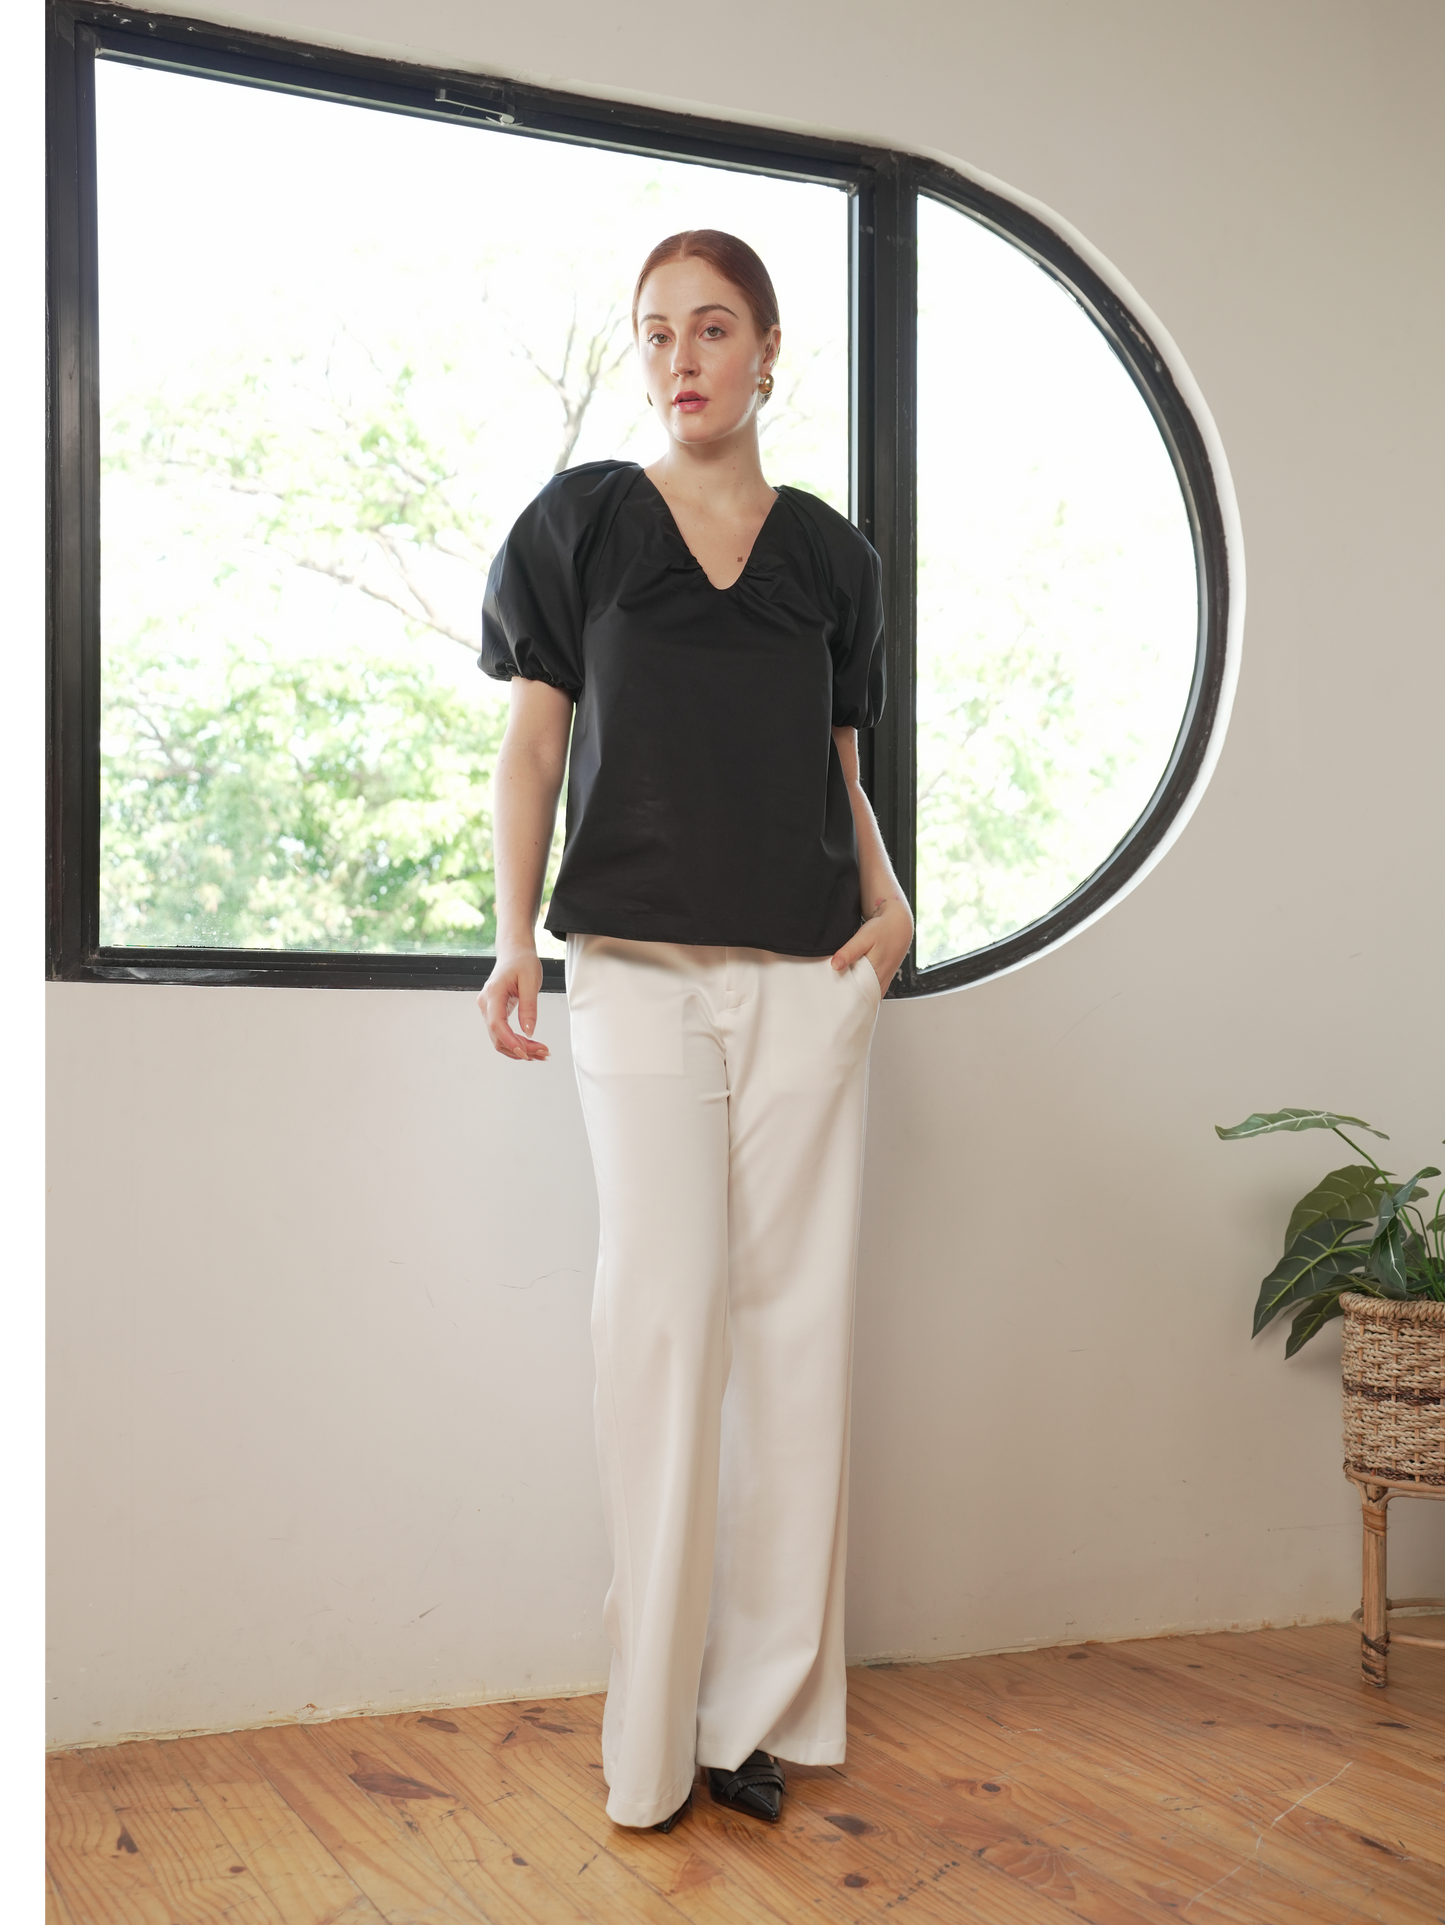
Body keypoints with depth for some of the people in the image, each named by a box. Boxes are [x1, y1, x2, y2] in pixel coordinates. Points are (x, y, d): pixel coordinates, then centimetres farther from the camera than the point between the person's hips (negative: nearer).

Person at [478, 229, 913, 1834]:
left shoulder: (828, 553, 13)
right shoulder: (581, 522, 8)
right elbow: (533, 745, 7)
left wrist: (888, 901, 0)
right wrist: (515, 937, -4)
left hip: (807, 972, 2)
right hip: (638, 965, -2)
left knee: (796, 1309, 1)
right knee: (663, 1310, -6)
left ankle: (763, 1704, 11)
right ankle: (654, 1734, 5)